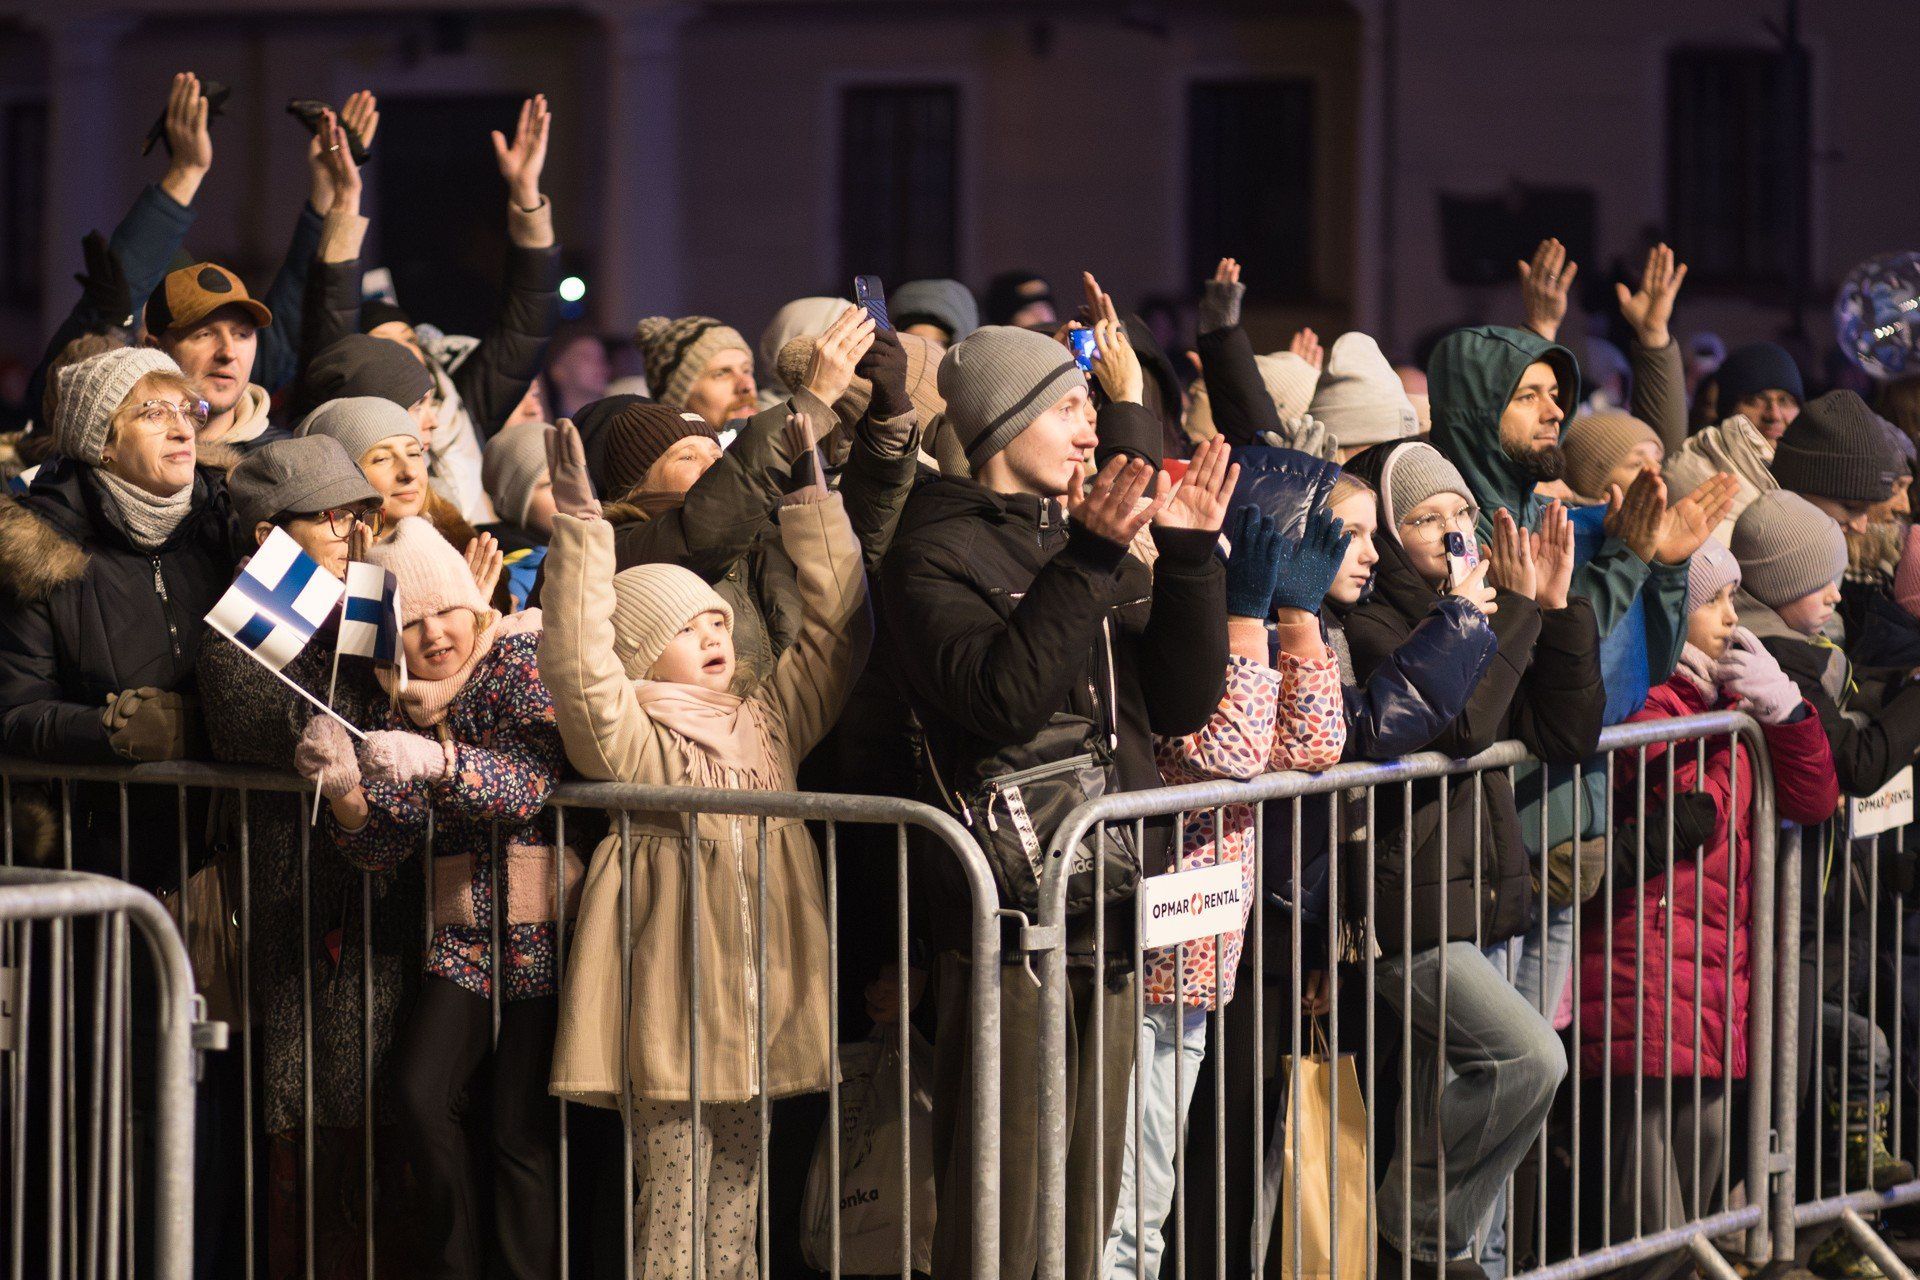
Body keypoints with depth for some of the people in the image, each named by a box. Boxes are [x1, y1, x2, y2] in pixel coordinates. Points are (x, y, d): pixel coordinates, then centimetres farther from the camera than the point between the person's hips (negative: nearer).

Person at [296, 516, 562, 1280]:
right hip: (464, 934, 5)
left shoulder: (520, 657, -5)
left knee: (522, 1125, -10)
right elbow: (383, 849, 3)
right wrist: (344, 791, -17)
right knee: (420, 1091, -13)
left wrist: (439, 761, -37)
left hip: (540, 930, -5)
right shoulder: (400, 708, 10)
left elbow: (536, 779, -21)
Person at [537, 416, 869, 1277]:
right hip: (670, 1005, -6)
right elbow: (580, 668, -23)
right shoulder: (635, 745, -6)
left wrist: (812, 494, 12)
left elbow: (835, 627, 17)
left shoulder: (769, 724, 13)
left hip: (760, 1004, 6)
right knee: (670, 1206, -3)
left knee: (737, 1201, 12)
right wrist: (580, 525, -28)